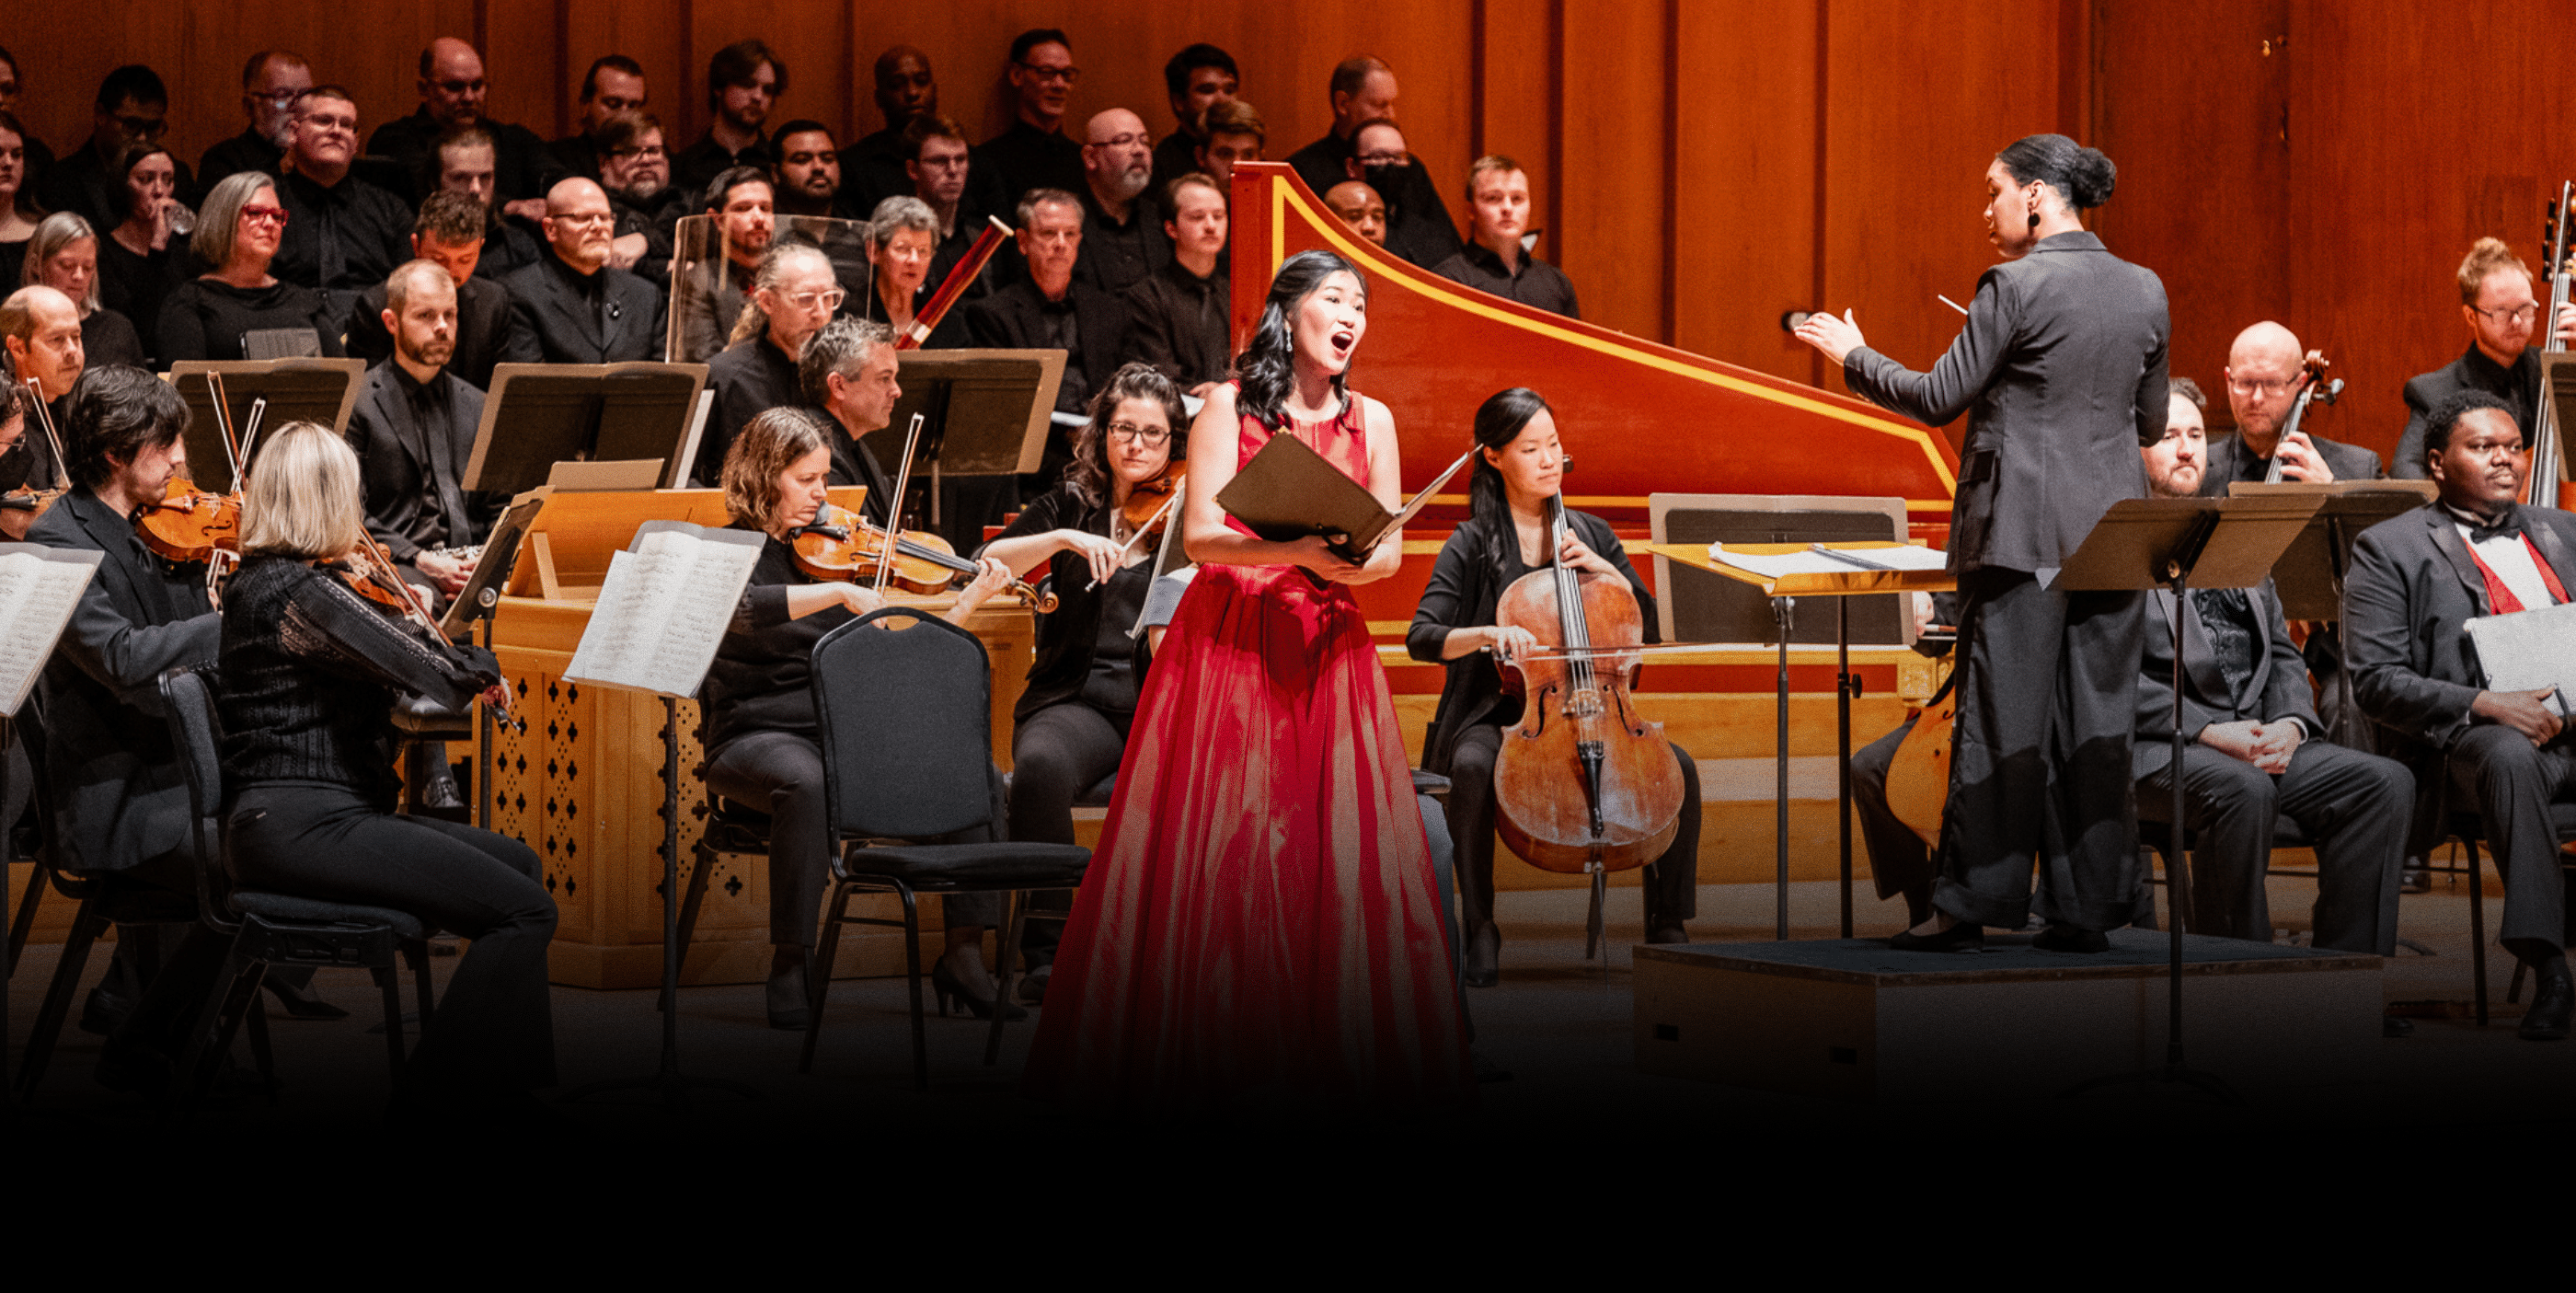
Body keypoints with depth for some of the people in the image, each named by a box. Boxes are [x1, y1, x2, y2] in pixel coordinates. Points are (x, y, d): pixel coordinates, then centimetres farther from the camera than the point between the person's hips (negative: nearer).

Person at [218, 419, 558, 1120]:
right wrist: (483, 668, 0)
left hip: (289, 818, 11)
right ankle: (436, 1103, -11)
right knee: (524, 911, -17)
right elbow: (434, 673, -20)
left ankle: (508, 1094, 18)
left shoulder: (262, 580, 15)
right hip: (299, 823, -11)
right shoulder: (298, 590, -17)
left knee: (517, 862, 19)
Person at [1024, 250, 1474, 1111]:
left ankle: (1328, 1050, 3)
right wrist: (1296, 550, -23)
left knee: (1343, 847, -4)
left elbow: (1391, 549, 9)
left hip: (1326, 652, 3)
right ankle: (1218, 1048, 1)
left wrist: (1358, 560, -15)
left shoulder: (1371, 420, 13)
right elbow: (1199, 536, -8)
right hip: (1228, 645, -3)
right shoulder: (1228, 407, 2)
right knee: (1219, 846, -6)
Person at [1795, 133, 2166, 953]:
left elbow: (1939, 399, -6)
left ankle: (1971, 905, 2)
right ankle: (2088, 907, 8)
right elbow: (2149, 422, 15)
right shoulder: (2144, 292, 8)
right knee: (2096, 716, 7)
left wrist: (1852, 354, 7)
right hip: (2112, 525, 5)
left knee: (2004, 710, -1)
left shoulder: (2016, 287, -10)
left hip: (2024, 529, -5)